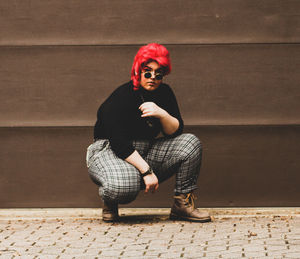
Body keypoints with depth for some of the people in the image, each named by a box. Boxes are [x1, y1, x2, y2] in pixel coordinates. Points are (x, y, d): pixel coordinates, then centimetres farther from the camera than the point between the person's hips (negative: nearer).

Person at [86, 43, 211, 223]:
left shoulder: (164, 93, 2)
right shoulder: (122, 97, -18)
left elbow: (176, 131, -4)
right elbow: (119, 144, -24)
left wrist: (162, 115, -25)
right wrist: (146, 171, -29)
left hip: (147, 152, 6)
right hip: (110, 151, -6)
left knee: (191, 143, -13)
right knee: (124, 184, -40)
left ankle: (183, 204, -6)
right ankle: (110, 202, -1)